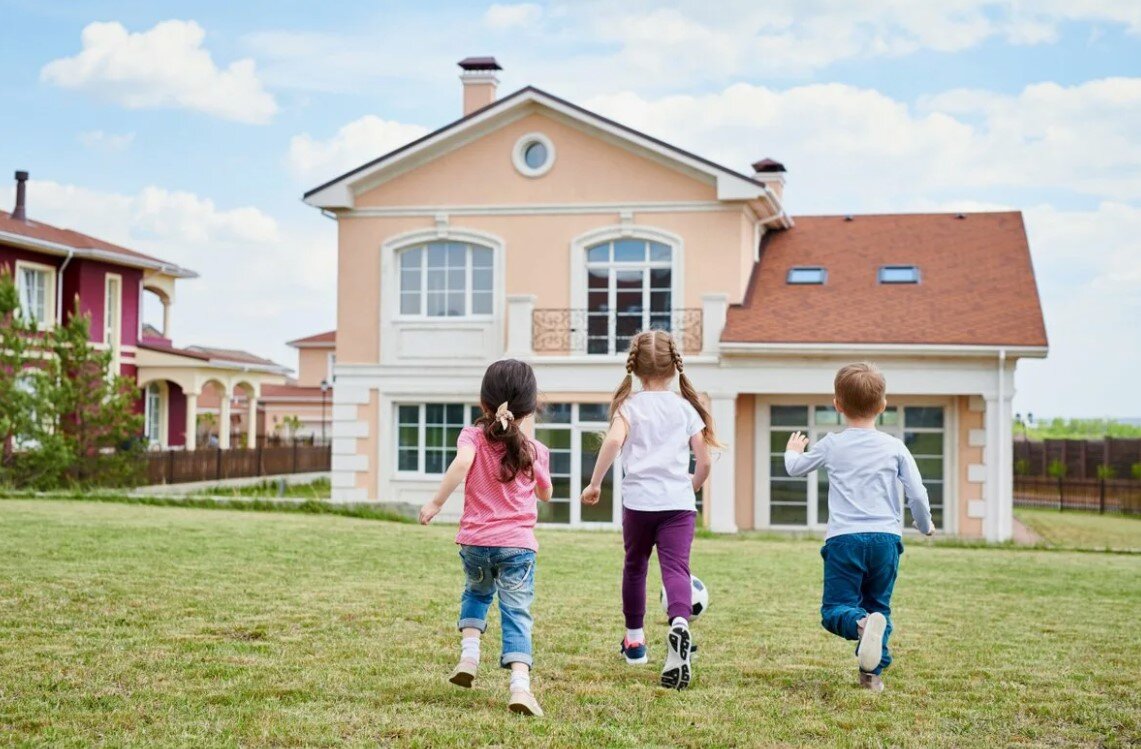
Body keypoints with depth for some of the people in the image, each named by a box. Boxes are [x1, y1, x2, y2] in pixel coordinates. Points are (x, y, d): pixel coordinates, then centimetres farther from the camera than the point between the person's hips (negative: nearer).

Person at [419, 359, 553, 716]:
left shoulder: (473, 436, -2)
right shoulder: (535, 451, 3)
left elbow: (462, 462, -25)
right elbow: (545, 495, 18)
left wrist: (436, 502, -21)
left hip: (474, 541, 1)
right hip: (517, 544, -1)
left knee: (477, 592, 30)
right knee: (517, 614, -2)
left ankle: (469, 653, 13)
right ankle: (520, 684, -18)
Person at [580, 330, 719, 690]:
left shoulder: (629, 404, 5)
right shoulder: (686, 408, 11)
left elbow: (614, 440, -15)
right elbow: (704, 461, 9)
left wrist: (594, 484, -7)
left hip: (638, 500, 0)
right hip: (679, 502, 0)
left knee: (635, 566, 19)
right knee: (676, 567, -10)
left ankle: (635, 638, 32)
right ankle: (680, 623, -39)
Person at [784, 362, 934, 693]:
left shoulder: (831, 445, 7)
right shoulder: (894, 447, 6)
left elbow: (795, 468, 24)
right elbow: (917, 494, 5)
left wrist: (792, 451, 48)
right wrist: (925, 525, 25)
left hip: (844, 538, -1)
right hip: (886, 538, 2)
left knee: (835, 609, -1)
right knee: (879, 605, 16)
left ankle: (862, 623, -34)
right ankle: (873, 672, 4)